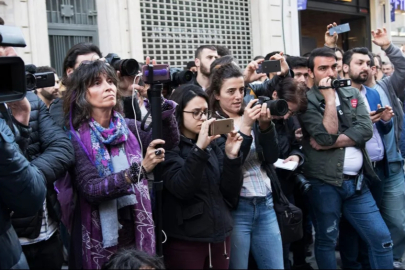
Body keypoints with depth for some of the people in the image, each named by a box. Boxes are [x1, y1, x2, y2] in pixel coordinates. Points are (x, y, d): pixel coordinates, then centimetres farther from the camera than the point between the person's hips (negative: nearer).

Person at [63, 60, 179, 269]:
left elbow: (170, 141, -7)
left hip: (136, 235, 4)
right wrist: (139, 169, -31)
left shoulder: (128, 127, 3)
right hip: (99, 242, -4)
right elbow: (90, 189, -20)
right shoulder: (75, 138, -11)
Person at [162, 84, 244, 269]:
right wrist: (199, 149, -29)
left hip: (220, 235, 5)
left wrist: (231, 156, -10)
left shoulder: (212, 145, 8)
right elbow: (182, 189, -22)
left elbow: (231, 193, 3)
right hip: (185, 241, -5)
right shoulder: (168, 147, -8)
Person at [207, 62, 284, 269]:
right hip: (236, 207, -5)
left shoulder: (252, 117, 7)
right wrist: (245, 127, -22)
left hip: (265, 205, 5)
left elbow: (271, 158, 2)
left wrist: (265, 125, -13)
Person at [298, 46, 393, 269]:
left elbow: (365, 130, -6)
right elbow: (326, 136, -19)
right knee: (326, 240, 11)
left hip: (357, 182, 4)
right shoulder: (306, 101, -6)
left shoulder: (352, 94, 9)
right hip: (324, 183, -4)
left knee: (382, 240, 7)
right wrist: (329, 98, -14)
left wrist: (331, 143, -15)